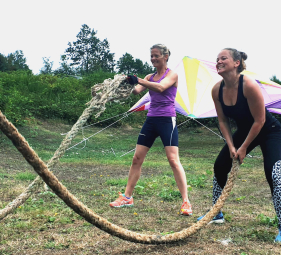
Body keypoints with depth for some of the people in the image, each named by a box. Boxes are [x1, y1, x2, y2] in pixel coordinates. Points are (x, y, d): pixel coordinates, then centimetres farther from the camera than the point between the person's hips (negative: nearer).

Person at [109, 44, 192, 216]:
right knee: (137, 158, 6)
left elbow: (161, 87, -22)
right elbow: (136, 91, 0)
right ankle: (127, 197, 16)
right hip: (151, 120, 6)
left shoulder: (172, 74, -2)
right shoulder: (150, 77, 15)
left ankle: (186, 202, -7)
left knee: (173, 160, -11)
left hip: (167, 120, -6)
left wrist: (138, 81, -32)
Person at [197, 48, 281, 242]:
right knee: (220, 166, 6)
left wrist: (244, 148, -18)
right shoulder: (217, 90, -13)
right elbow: (223, 121, -1)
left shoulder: (249, 85, -32)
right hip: (244, 131, 7)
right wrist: (231, 146, -10)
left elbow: (260, 121, -25)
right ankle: (217, 214, 22)